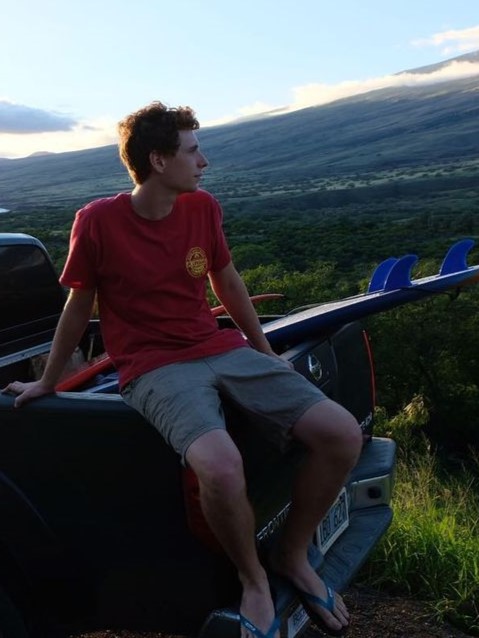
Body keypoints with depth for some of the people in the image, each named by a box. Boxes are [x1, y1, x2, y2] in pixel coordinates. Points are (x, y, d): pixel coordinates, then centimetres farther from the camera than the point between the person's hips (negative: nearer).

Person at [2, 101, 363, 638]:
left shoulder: (203, 208, 5)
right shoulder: (98, 221, -8)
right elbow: (78, 308, 4)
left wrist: (266, 352, 23)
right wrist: (46, 383, 14)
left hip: (224, 350, 5)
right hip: (154, 369, -5)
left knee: (342, 433, -14)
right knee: (221, 466, -36)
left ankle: (292, 556, 10)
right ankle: (253, 580, -2)